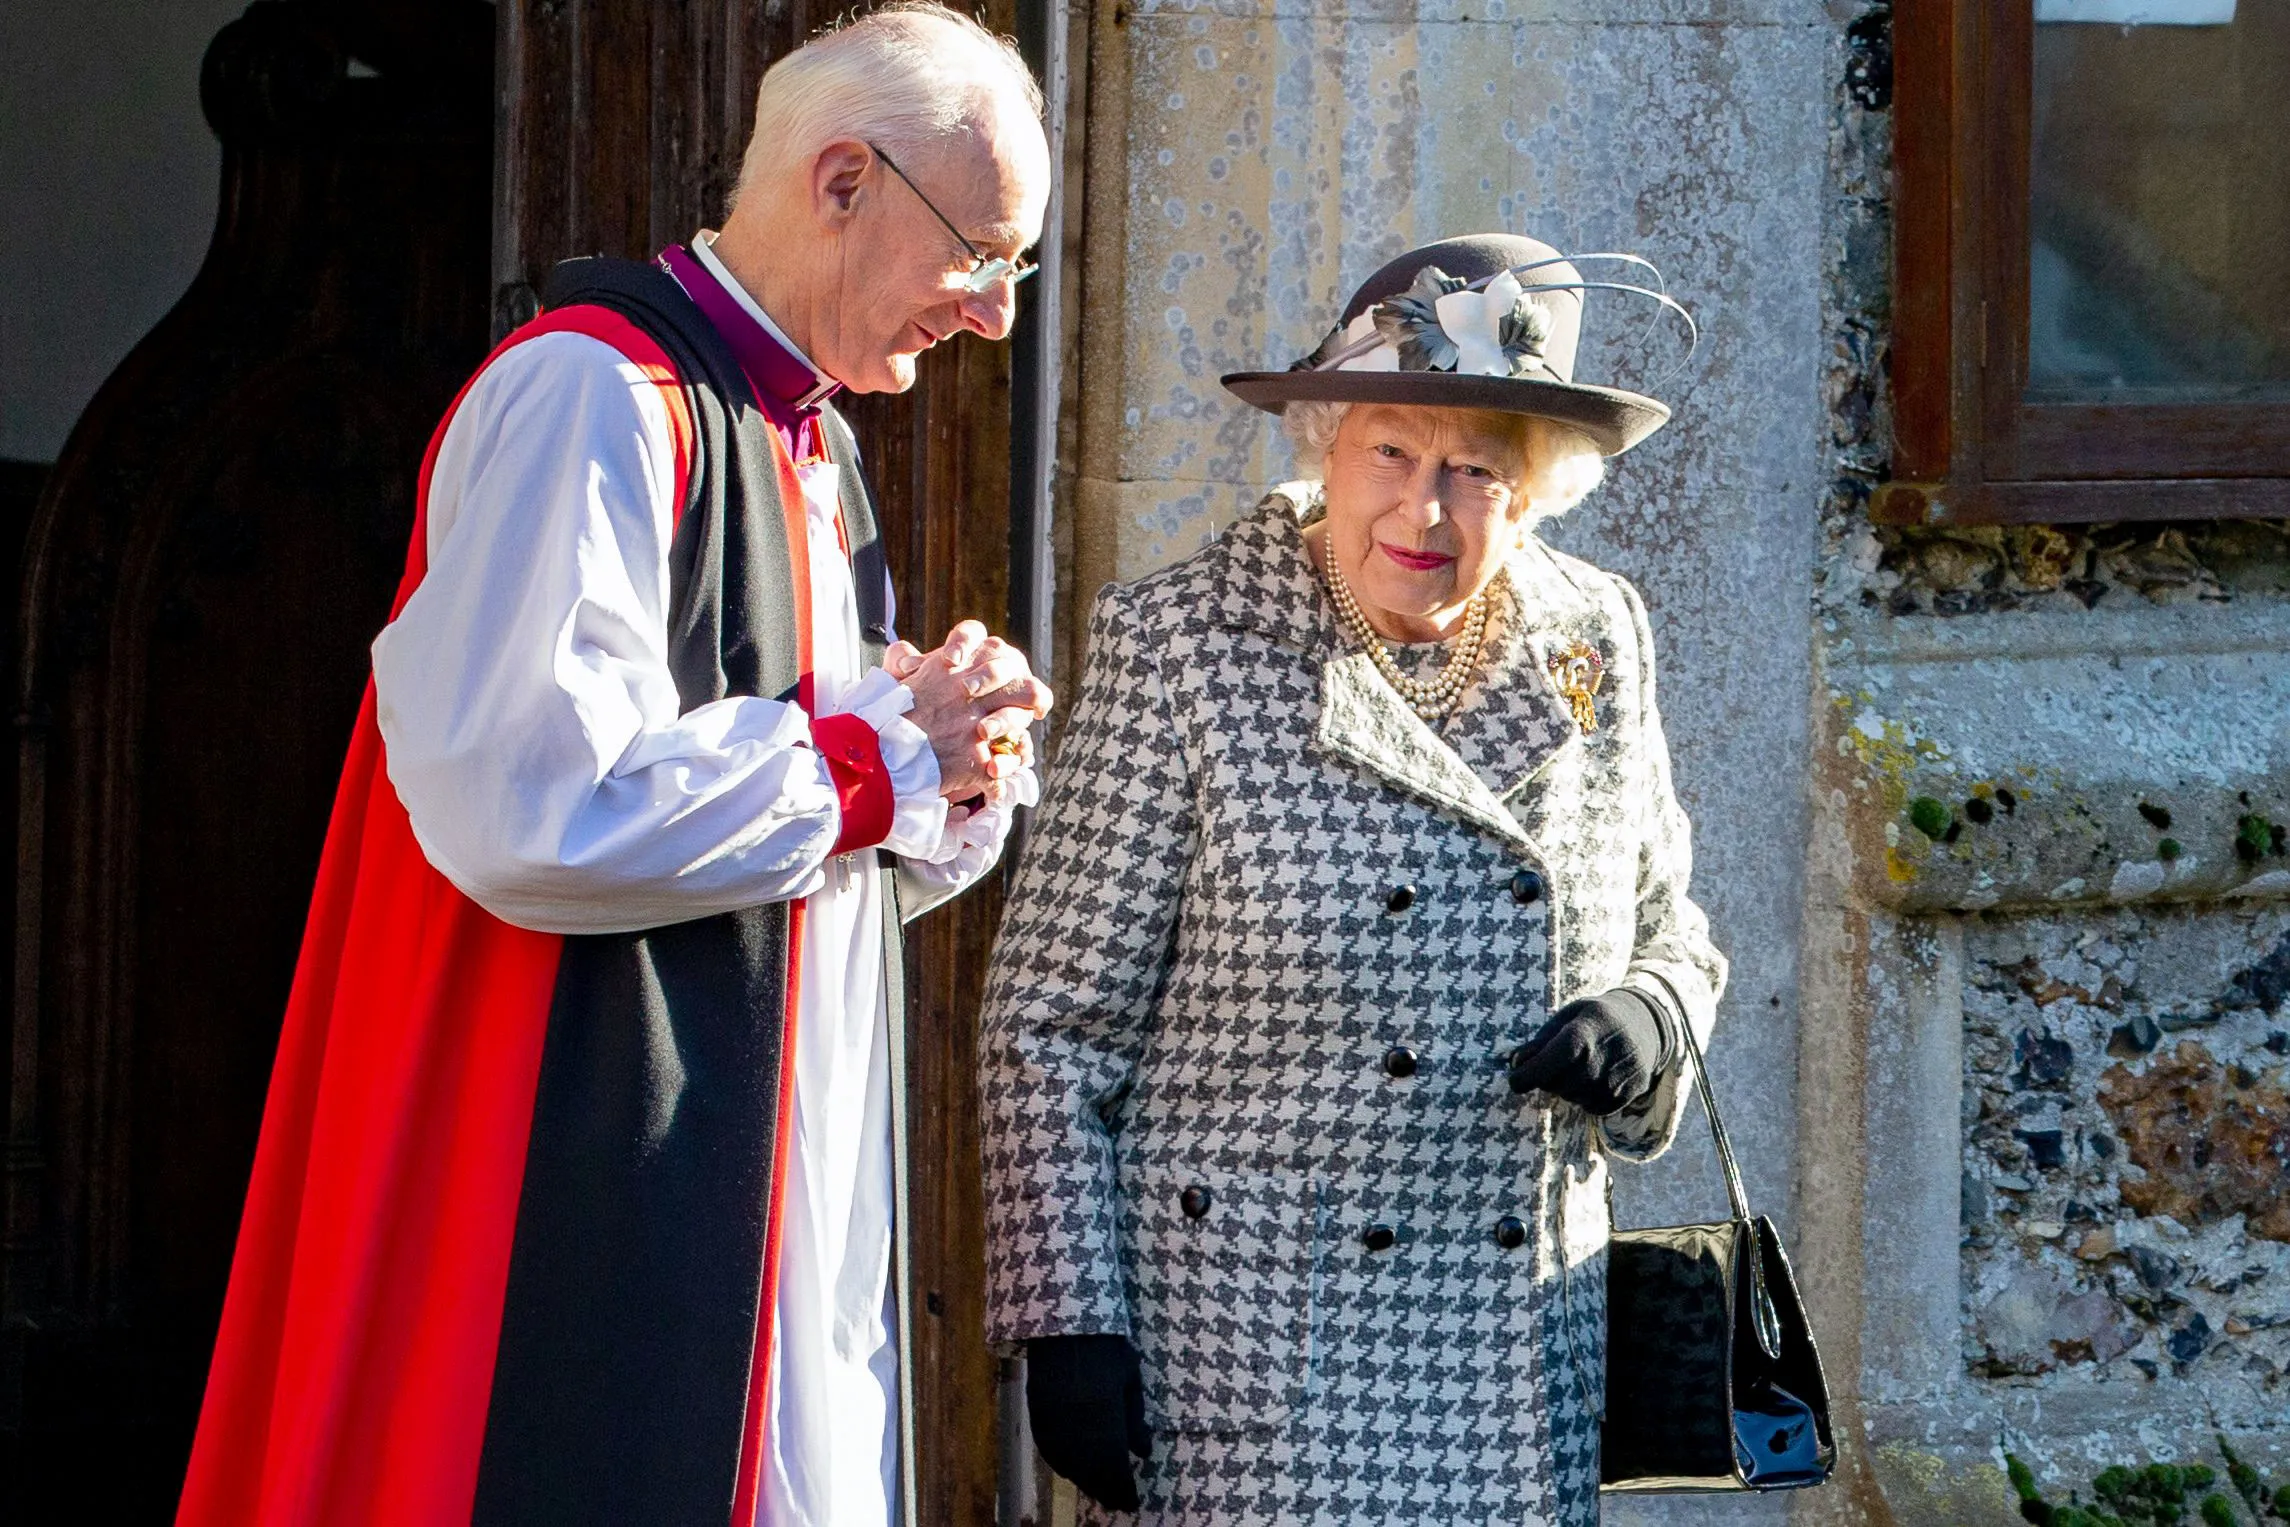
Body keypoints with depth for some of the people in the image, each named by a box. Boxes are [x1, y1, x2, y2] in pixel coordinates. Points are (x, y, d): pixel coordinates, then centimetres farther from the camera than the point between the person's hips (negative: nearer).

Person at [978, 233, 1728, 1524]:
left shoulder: (1598, 643, 7)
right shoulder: (1179, 646, -6)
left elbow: (1669, 928, 20)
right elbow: (1054, 1020, -4)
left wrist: (1650, 1016, -5)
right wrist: (1068, 1320, -9)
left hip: (1524, 1347, 4)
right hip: (1249, 1333, -4)